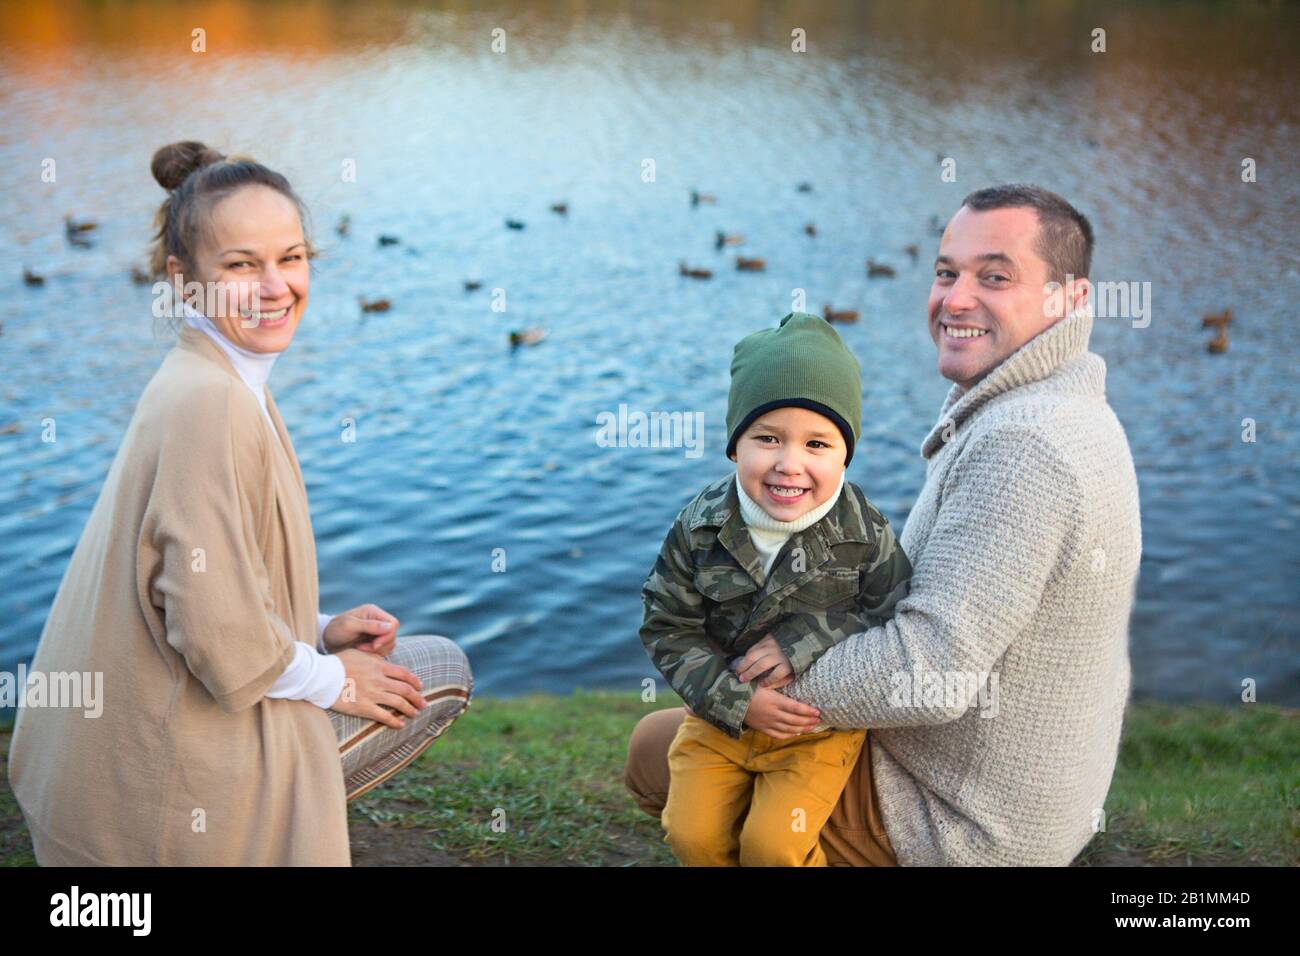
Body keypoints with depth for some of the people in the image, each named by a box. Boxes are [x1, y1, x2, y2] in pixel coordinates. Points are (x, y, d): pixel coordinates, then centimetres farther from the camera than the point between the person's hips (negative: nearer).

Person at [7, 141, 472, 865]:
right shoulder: (207, 400, -21)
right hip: (174, 748, -9)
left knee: (441, 673, 12)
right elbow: (215, 626, -24)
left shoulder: (232, 386, 10)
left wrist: (322, 632, 4)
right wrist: (331, 679, -10)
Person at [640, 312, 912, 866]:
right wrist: (735, 700, -21)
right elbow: (669, 629, -9)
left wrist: (806, 642, -24)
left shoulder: (865, 535, -17)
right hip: (721, 716, 2)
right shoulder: (700, 529, -14)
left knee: (772, 845, -12)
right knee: (694, 836, -1)